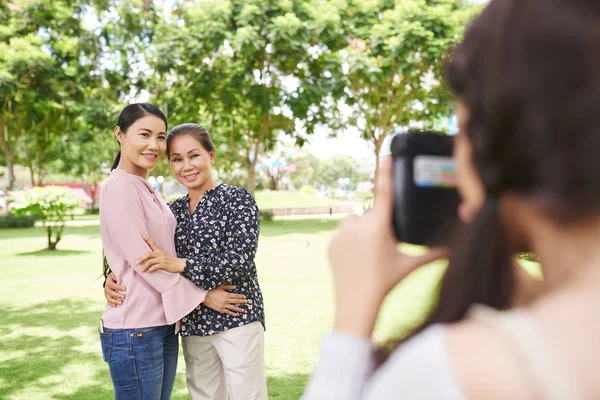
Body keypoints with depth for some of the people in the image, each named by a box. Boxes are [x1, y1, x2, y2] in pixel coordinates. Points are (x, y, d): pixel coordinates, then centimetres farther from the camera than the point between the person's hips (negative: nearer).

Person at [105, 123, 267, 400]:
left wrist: (180, 264, -24)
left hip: (236, 319, -5)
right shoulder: (173, 211, 10)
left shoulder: (237, 199, -6)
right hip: (193, 326, 6)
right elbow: (145, 258, 12)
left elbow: (240, 260, -17)